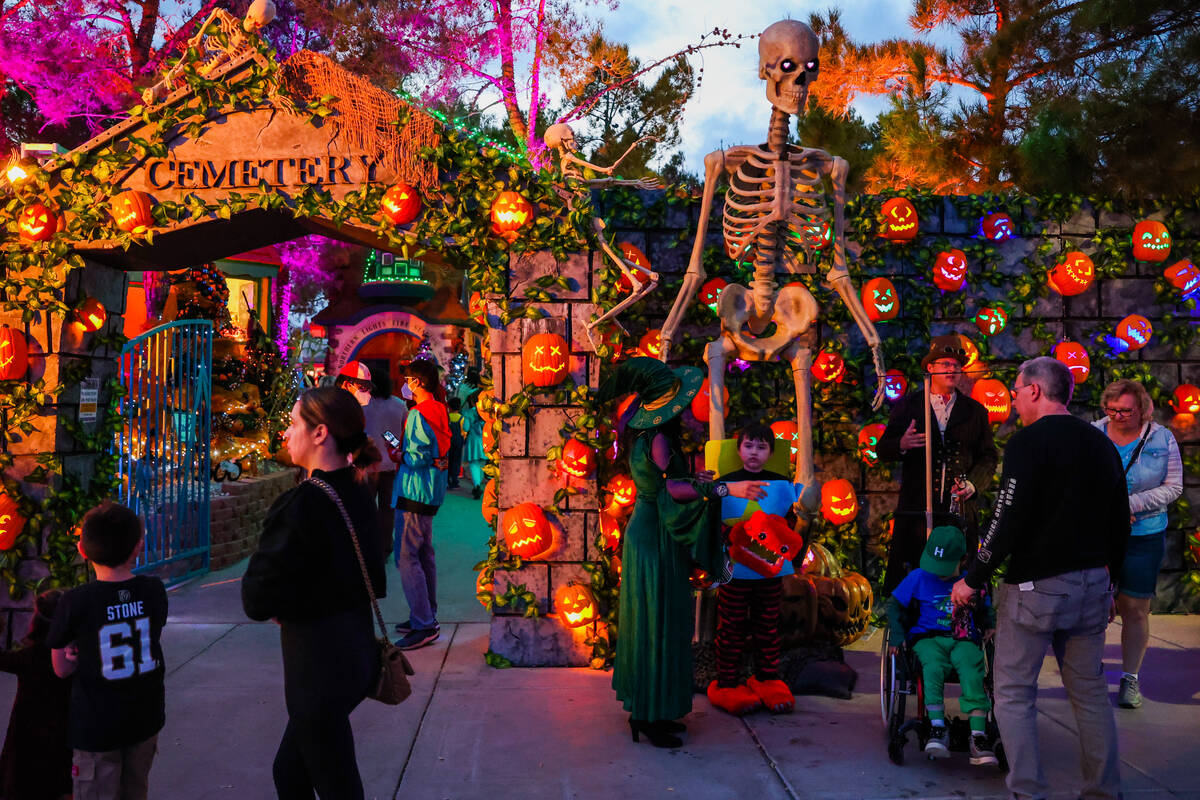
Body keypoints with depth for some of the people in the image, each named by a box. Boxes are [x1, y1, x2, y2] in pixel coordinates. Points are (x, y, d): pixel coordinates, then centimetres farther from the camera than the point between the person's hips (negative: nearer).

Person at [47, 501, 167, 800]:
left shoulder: (75, 602, -18)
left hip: (96, 727, -3)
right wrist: (87, 651, -3)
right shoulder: (154, 590, -9)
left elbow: (62, 668, -6)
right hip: (146, 719, 3)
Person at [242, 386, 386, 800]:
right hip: (355, 651, 8)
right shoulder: (357, 494, 2)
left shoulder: (301, 505, -23)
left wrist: (283, 606, 2)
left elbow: (257, 598, -20)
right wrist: (296, 603, 1)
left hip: (319, 666, -8)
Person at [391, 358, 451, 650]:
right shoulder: (438, 410, 11)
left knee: (406, 557, -8)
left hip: (414, 494, -10)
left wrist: (398, 454, -6)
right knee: (424, 554, 16)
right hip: (429, 494, 10)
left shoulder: (419, 414, -17)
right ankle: (427, 617, 24)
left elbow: (418, 457, -23)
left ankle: (423, 626, -8)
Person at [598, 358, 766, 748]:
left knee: (651, 624, 15)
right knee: (657, 626, -2)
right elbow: (671, 488, -33)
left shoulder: (648, 434, 8)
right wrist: (726, 488, -38)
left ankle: (646, 709, 25)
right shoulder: (657, 439, -22)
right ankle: (648, 716, 7)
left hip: (649, 536, 10)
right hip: (655, 541, -10)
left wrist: (694, 480, 8)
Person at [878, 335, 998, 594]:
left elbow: (989, 456, 12)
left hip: (960, 508, 1)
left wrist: (973, 483, -6)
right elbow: (883, 450, 6)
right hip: (916, 507, -1)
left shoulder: (976, 411, 13)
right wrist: (901, 444, -17)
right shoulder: (907, 405, 9)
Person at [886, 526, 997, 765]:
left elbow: (984, 608, 30)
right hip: (928, 638, -1)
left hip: (964, 640, 1)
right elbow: (894, 604, 11)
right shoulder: (918, 577, 5)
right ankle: (938, 730, -36)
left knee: (972, 672, -30)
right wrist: (896, 637, 2)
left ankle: (978, 737, -34)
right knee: (933, 668, -35)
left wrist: (989, 625, 10)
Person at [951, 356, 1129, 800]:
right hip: (1092, 583, 7)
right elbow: (1120, 524, 16)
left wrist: (973, 579, -8)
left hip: (1035, 585, -7)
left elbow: (1008, 520, -17)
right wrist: (1109, 583, 25)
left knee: (1014, 692, 2)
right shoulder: (1101, 444, 10)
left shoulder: (1028, 442, -12)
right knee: (1090, 691, 15)